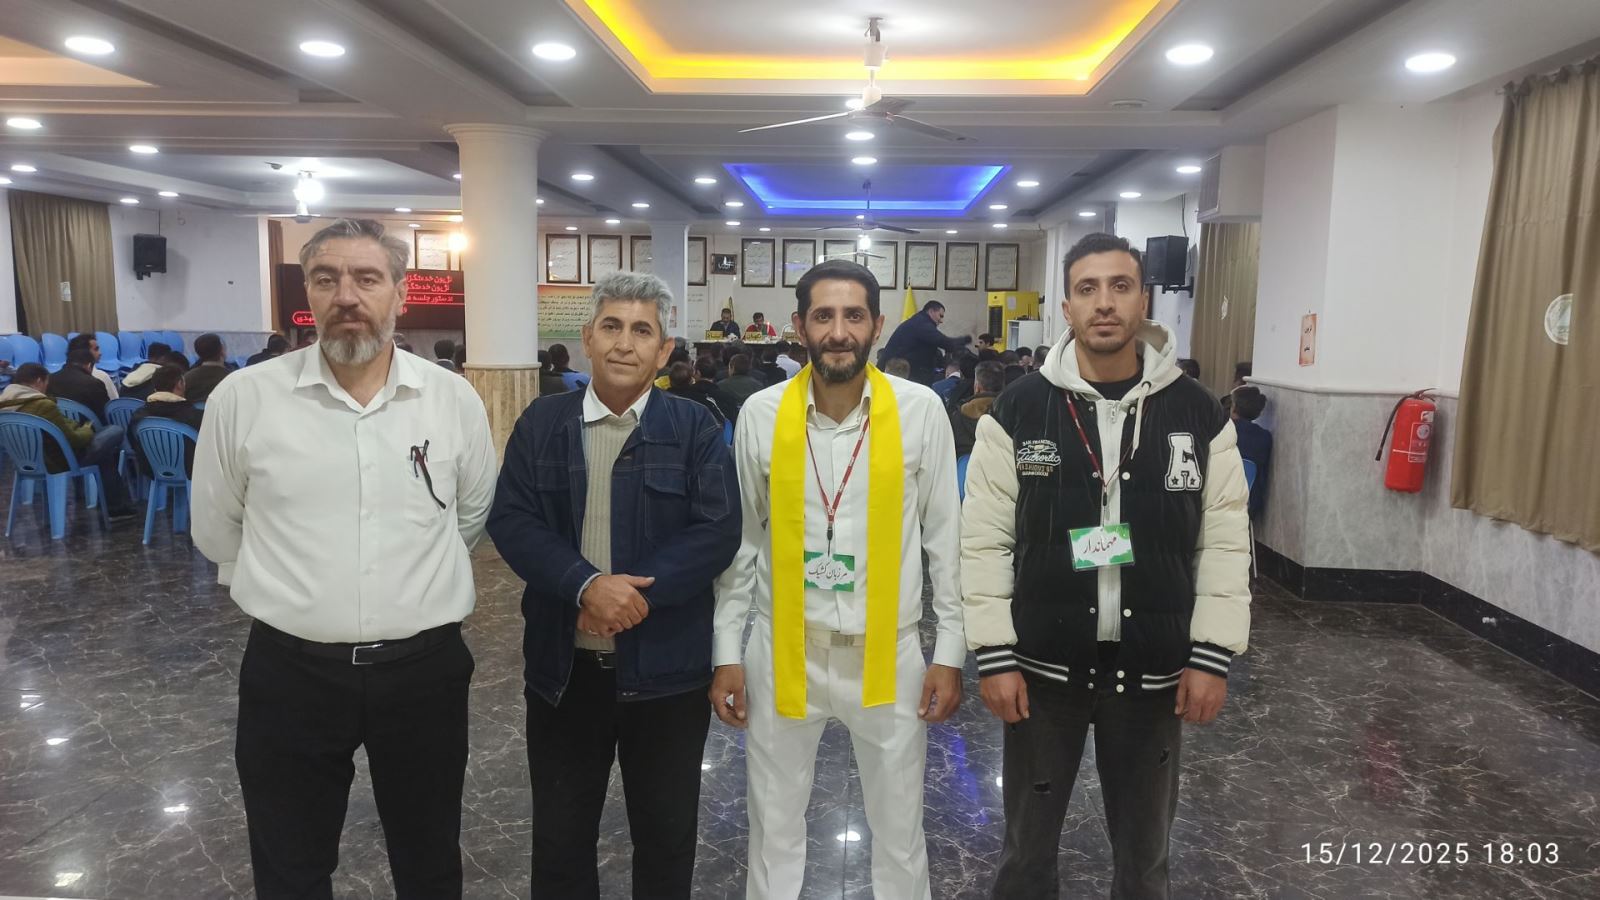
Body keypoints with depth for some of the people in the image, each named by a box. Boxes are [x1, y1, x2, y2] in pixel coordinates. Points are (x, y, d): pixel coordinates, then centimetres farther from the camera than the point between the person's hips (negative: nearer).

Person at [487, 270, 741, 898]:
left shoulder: (695, 428, -3)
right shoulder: (542, 422, 2)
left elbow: (717, 531, -11)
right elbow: (511, 521, -6)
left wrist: (636, 593, -20)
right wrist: (587, 585, -21)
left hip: (665, 667, -1)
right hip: (563, 666, 2)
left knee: (666, 834, 16)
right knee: (559, 835, 17)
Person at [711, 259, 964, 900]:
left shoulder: (921, 410, -7)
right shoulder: (760, 414, -5)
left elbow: (945, 538, -1)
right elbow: (739, 541, 2)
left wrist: (950, 653, -2)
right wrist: (727, 653, 1)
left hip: (887, 653, 0)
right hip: (781, 652, 1)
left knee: (900, 831, 15)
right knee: (774, 828, 16)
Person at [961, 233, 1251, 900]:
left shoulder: (1197, 413, -1)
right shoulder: (1017, 411, -6)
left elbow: (1224, 543, 1)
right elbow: (984, 540, -6)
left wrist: (1212, 657, -4)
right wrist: (993, 656, -10)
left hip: (1155, 670, 1)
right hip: (1042, 667, -1)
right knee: (1028, 846, 16)